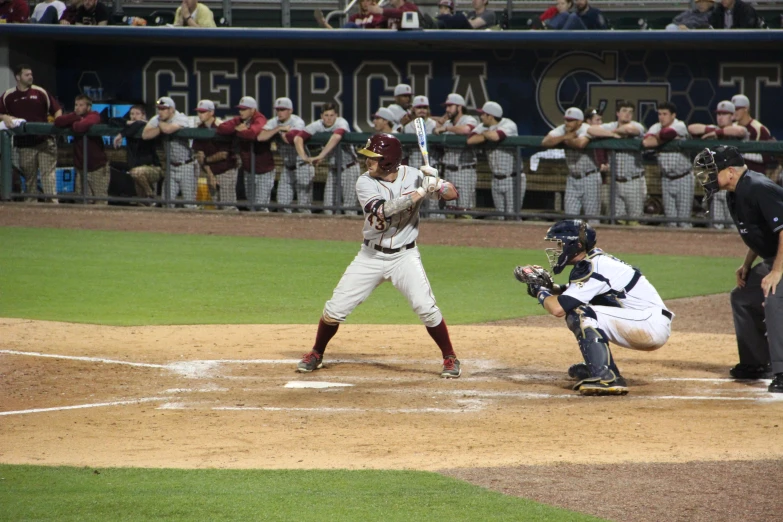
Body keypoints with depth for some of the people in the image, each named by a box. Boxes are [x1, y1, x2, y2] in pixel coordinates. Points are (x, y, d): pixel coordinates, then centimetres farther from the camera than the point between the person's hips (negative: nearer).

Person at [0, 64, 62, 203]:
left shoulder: (40, 92, 5)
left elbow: (56, 109, 10)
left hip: (44, 141, -1)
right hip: (23, 143, 1)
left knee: (48, 172, -8)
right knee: (28, 176, 6)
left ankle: (53, 200, -13)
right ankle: (31, 201, 12)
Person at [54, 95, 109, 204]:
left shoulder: (93, 116, -11)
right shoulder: (76, 116, 7)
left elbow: (82, 126, -32)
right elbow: (57, 122, -7)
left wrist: (73, 125, -11)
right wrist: (76, 117, -15)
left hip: (97, 166, -6)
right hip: (81, 166, 6)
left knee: (100, 201, -7)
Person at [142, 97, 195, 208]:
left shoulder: (181, 119, -16)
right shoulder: (156, 119, 3)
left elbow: (168, 129, -34)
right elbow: (145, 135, -9)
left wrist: (160, 123, -12)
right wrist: (160, 128, -19)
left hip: (186, 166, -6)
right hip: (171, 166, 6)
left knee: (189, 203, -4)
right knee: (168, 202, 4)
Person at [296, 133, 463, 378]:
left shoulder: (413, 176, -9)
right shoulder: (365, 182, -13)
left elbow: (452, 193, -8)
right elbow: (381, 210, -30)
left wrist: (434, 182, -29)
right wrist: (418, 193, -35)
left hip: (405, 256, -1)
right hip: (371, 256, 1)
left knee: (426, 307, -16)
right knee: (335, 309, 0)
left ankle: (450, 359, 1)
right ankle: (316, 354, 23)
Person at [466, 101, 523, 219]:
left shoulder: (509, 125, -14)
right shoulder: (484, 127, 5)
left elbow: (496, 136, -33)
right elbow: (470, 140, -9)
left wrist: (484, 133, -12)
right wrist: (488, 136, -17)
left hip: (513, 179, -7)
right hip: (496, 180, 7)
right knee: (500, 217, 9)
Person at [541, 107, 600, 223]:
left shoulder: (587, 129, -16)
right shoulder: (563, 130, 1)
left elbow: (580, 144, -38)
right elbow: (545, 142, -11)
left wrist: (568, 140, -20)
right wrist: (565, 137, -19)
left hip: (590, 177, -6)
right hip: (572, 178, 6)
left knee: (591, 217, -3)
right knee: (570, 215, 3)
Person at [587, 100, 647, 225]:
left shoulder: (637, 127, -4)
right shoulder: (610, 127, 7)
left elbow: (629, 129, -29)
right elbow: (591, 130, -8)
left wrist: (617, 130, -7)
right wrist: (613, 134, -14)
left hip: (634, 182, -4)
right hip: (616, 181, 4)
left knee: (634, 220, -2)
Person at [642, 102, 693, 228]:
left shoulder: (680, 126, -11)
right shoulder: (657, 127, 2)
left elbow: (667, 133, -31)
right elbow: (646, 142, -17)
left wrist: (657, 137, -10)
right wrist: (666, 140, -16)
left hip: (683, 178, -5)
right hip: (666, 178, 5)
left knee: (684, 216, -4)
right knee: (670, 217, 7)